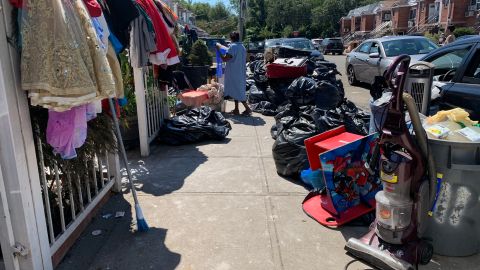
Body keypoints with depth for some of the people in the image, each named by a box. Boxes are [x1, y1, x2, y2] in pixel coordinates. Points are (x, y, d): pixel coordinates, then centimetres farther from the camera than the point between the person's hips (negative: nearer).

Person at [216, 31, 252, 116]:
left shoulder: (233, 46, -15)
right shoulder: (242, 47, 13)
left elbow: (225, 58, -20)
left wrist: (219, 49, -9)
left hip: (234, 72, -9)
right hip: (241, 73, 9)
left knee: (236, 91, -4)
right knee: (238, 91, 14)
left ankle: (247, 109, -4)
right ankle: (236, 109, 19)